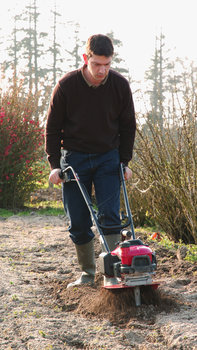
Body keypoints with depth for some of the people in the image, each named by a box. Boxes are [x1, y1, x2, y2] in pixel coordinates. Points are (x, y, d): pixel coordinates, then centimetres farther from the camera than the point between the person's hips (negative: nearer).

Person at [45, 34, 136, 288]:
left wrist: (124, 162, 2)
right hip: (75, 158, 0)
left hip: (108, 157, 0)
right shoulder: (66, 85, -13)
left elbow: (128, 126, 5)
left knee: (109, 215, -11)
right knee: (78, 222, 2)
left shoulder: (120, 85, -8)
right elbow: (52, 127, -3)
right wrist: (54, 165, -7)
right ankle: (87, 272, 17)